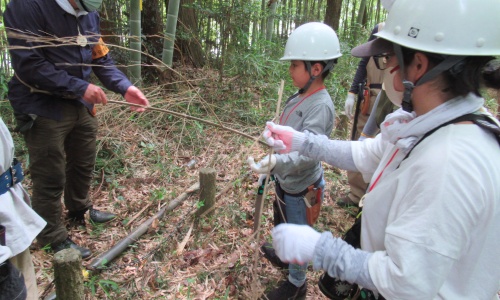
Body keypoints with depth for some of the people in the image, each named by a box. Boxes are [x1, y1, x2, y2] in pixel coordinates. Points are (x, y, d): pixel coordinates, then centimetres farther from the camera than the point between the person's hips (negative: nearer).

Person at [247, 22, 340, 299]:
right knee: (281, 225, 30)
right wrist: (272, 166, 17)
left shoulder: (321, 106, -28)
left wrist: (276, 162, -53)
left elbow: (308, 153, -37)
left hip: (301, 186, -9)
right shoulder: (300, 97, -1)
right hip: (285, 179, 9)